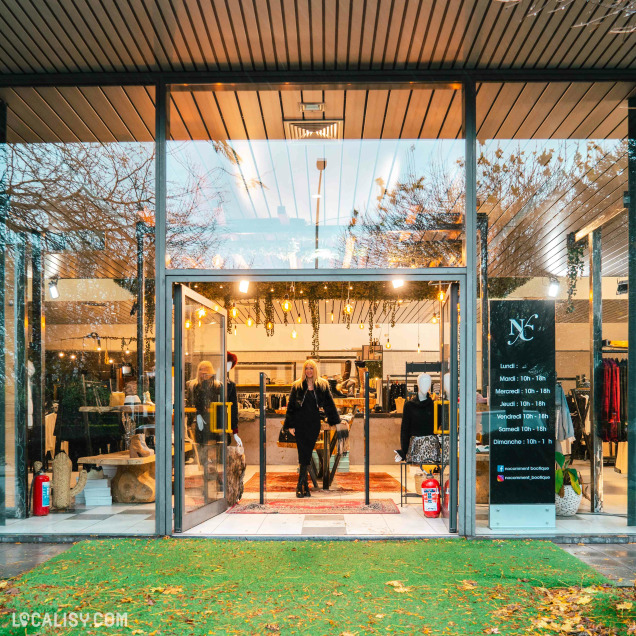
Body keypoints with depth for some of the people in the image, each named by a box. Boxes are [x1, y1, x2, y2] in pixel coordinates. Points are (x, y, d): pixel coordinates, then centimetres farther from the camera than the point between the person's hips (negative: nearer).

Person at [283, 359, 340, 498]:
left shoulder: (322, 385, 6)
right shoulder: (297, 386, 4)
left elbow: (329, 403, 10)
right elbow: (290, 406, 5)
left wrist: (333, 421, 8)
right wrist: (290, 425, 0)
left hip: (314, 424, 1)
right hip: (300, 423, -1)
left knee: (306, 454, 0)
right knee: (303, 453, -6)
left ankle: (300, 485, 6)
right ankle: (304, 485, -2)